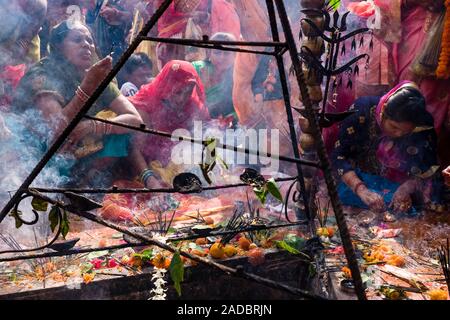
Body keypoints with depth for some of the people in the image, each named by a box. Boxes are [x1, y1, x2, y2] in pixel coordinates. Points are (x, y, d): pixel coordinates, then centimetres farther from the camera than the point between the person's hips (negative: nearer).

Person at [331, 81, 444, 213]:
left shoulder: (423, 127, -21)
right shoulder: (362, 109, -26)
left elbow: (428, 169, -13)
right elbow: (338, 155, -25)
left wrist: (406, 188, -34)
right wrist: (362, 190, -39)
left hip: (398, 181, 1)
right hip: (360, 176, 0)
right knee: (347, 192, -29)